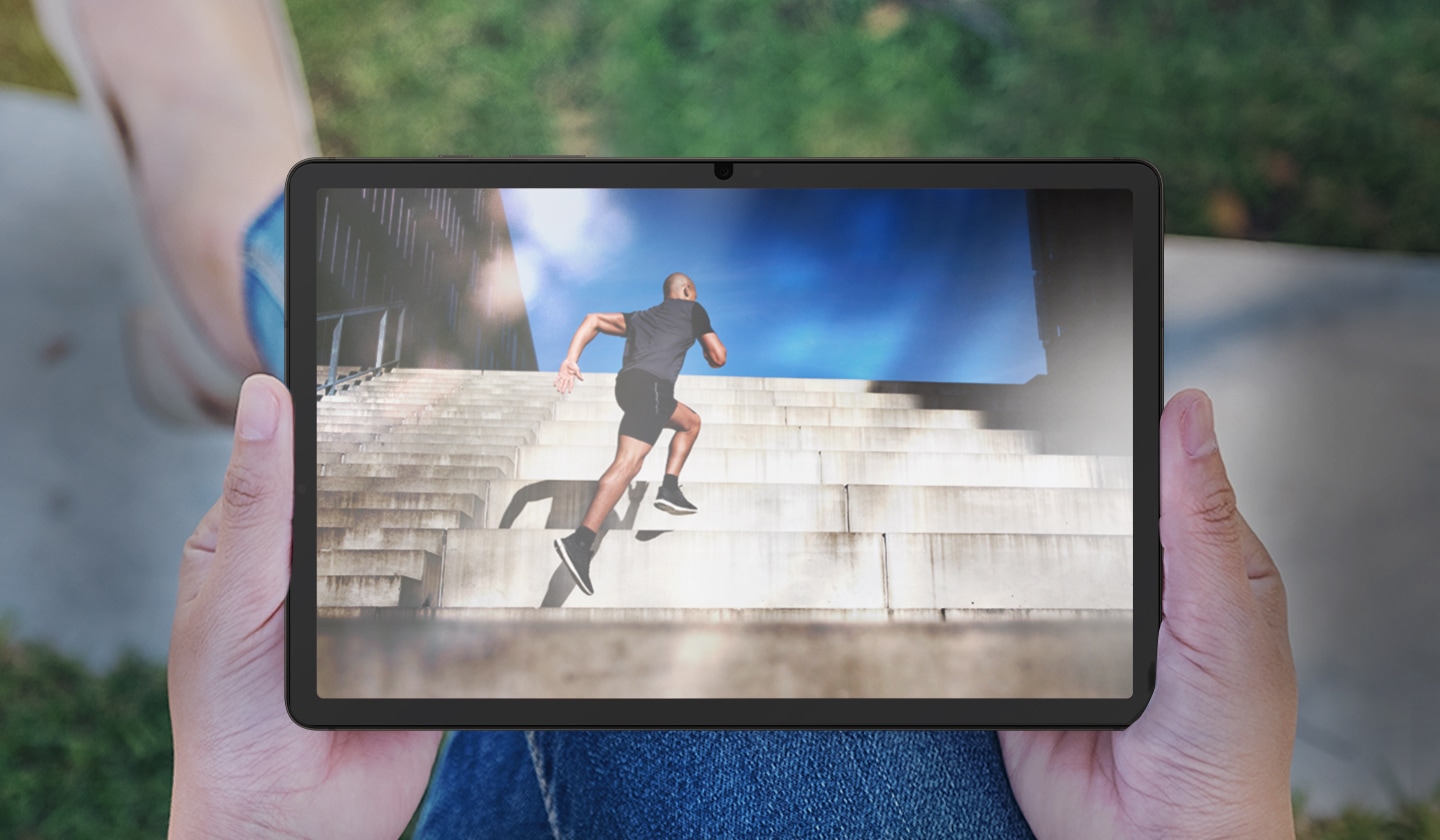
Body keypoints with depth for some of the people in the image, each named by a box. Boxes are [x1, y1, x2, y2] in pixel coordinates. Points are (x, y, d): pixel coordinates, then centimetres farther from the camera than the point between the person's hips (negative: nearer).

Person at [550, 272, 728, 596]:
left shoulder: (640, 317, 32)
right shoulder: (692, 310, 19)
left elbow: (593, 319, 18)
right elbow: (718, 358, 16)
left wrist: (571, 359, 7)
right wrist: (709, 351, 40)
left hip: (629, 382, 7)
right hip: (651, 383, -7)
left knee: (690, 422, 29)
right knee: (629, 462, -20)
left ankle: (670, 489, 15)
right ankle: (580, 541, -33)